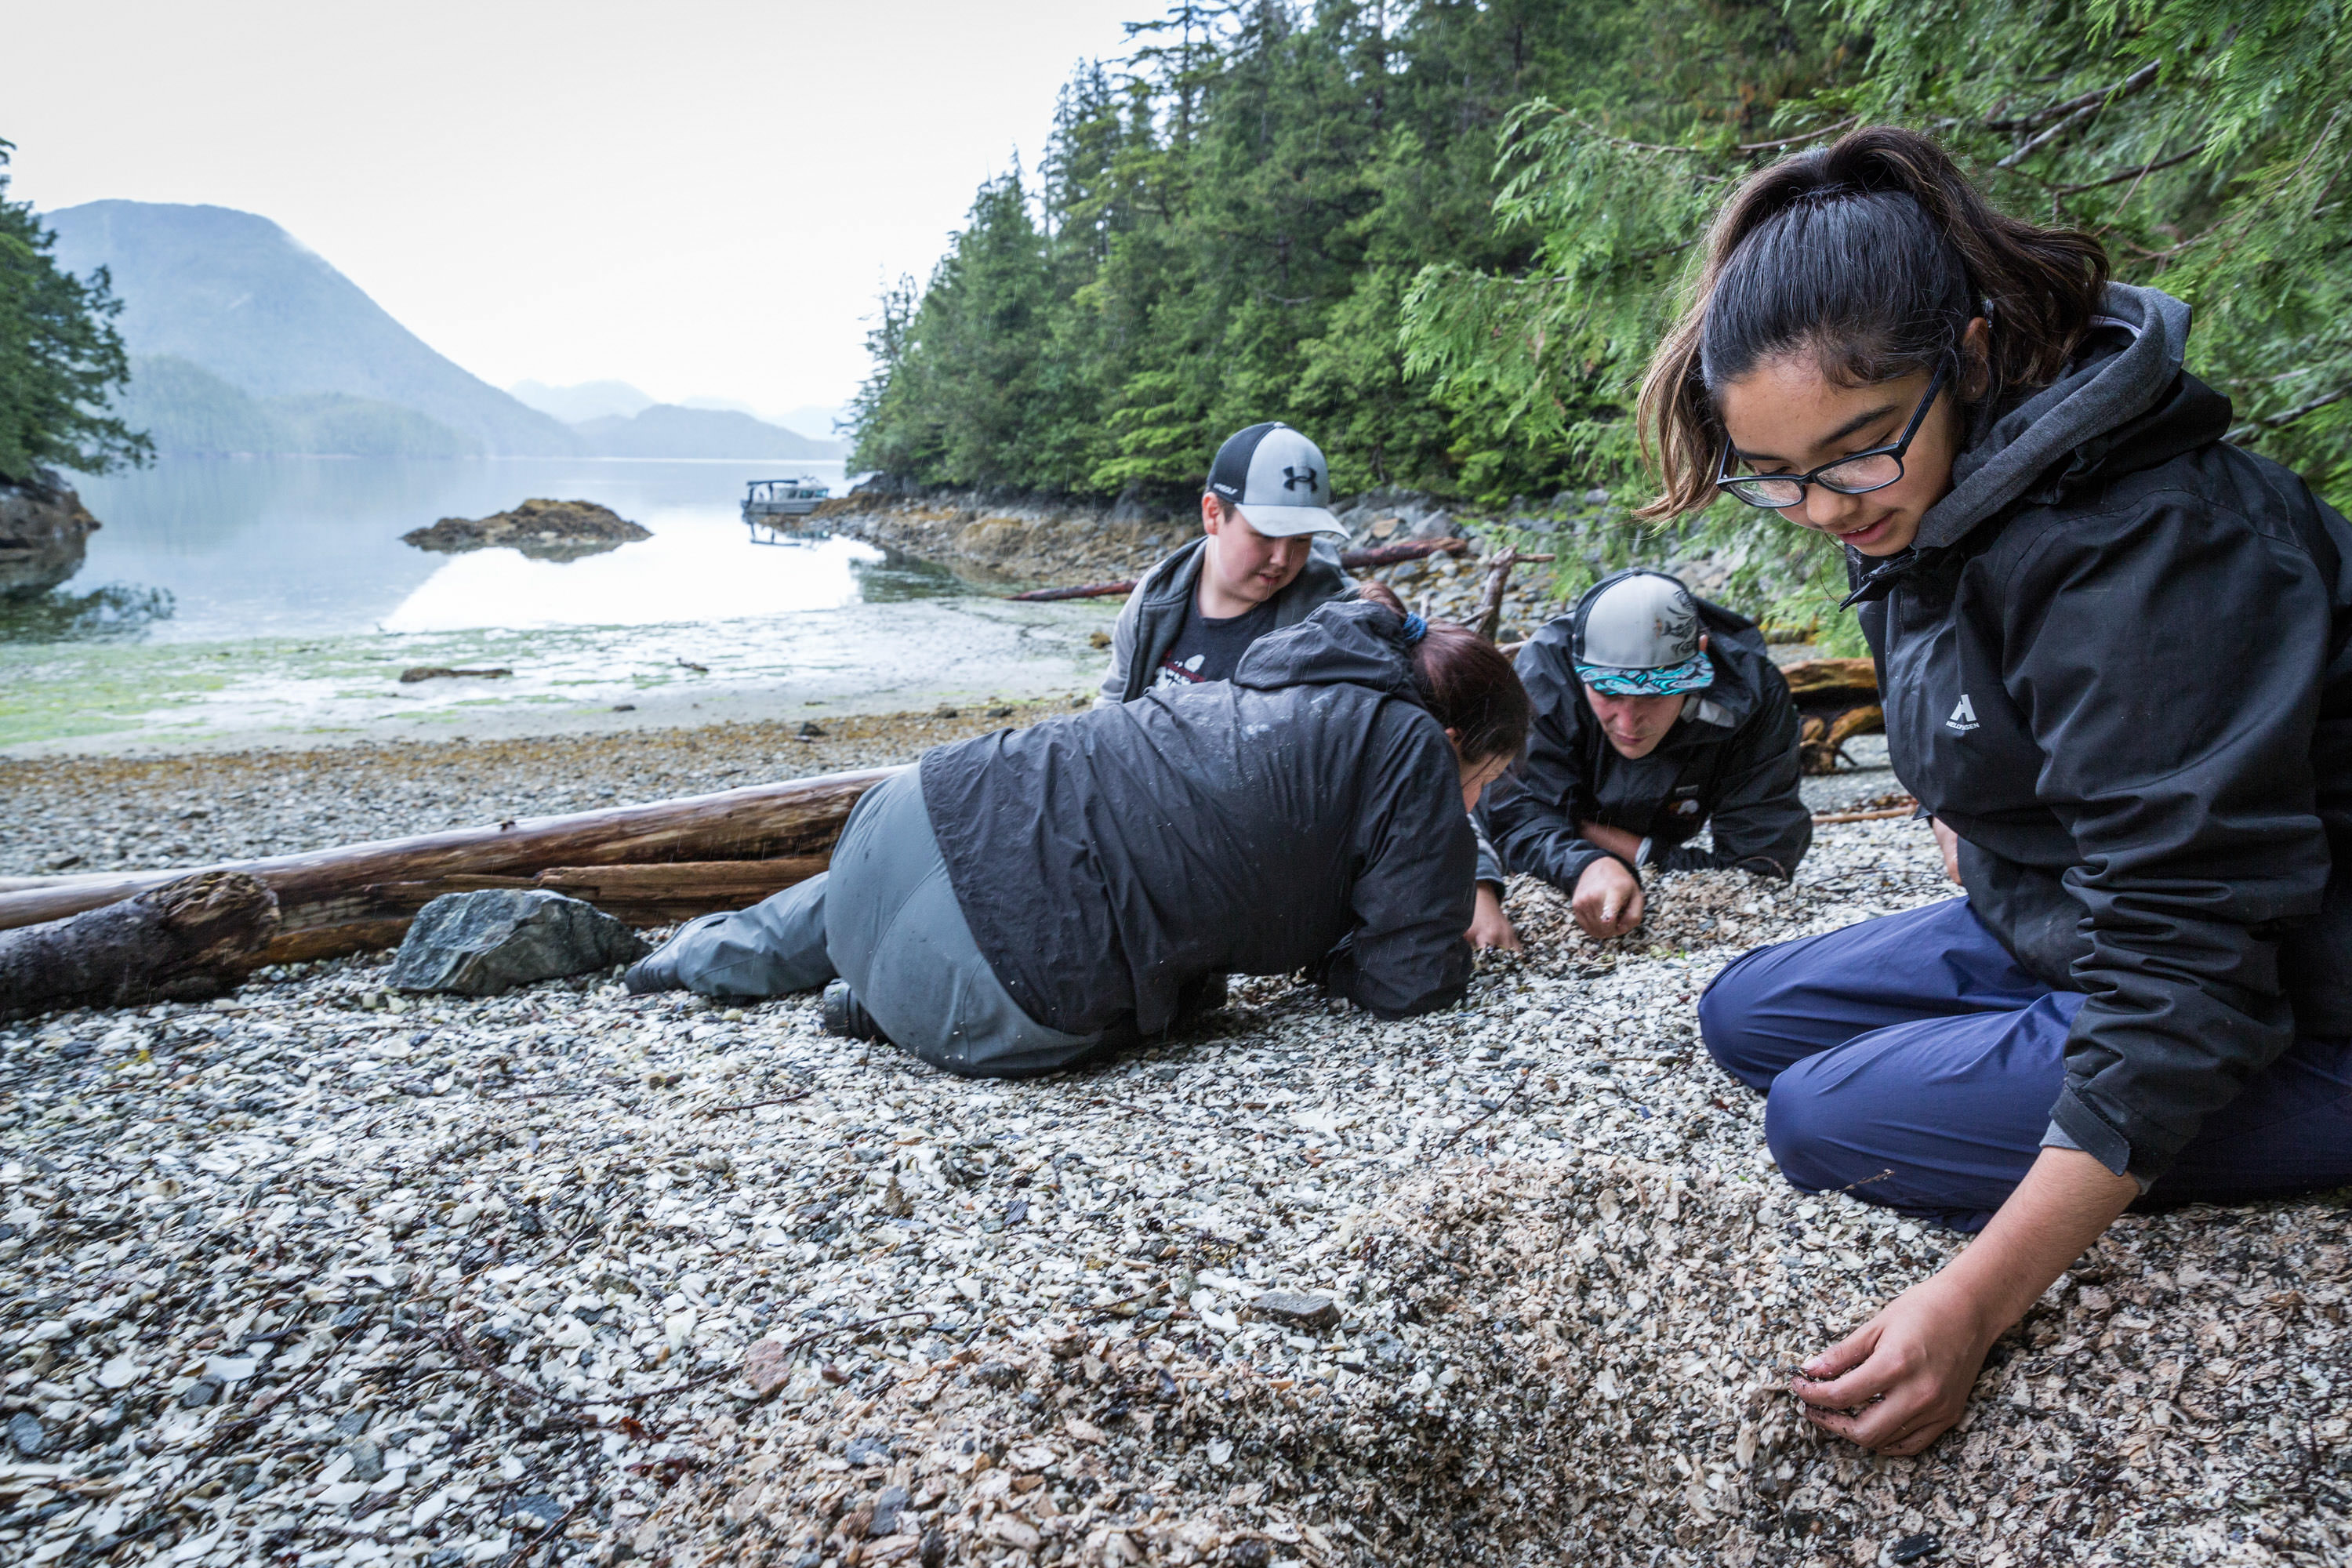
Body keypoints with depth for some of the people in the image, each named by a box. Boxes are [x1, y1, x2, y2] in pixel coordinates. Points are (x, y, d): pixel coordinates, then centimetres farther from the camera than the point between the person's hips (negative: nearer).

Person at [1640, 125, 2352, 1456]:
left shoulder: (2151, 545, -31)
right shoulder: (1925, 498, -4)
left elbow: (2185, 965, -34)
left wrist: (1975, 1301, -38)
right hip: (2063, 927, 9)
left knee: (1829, 1118, -18)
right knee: (1749, 1015, 7)